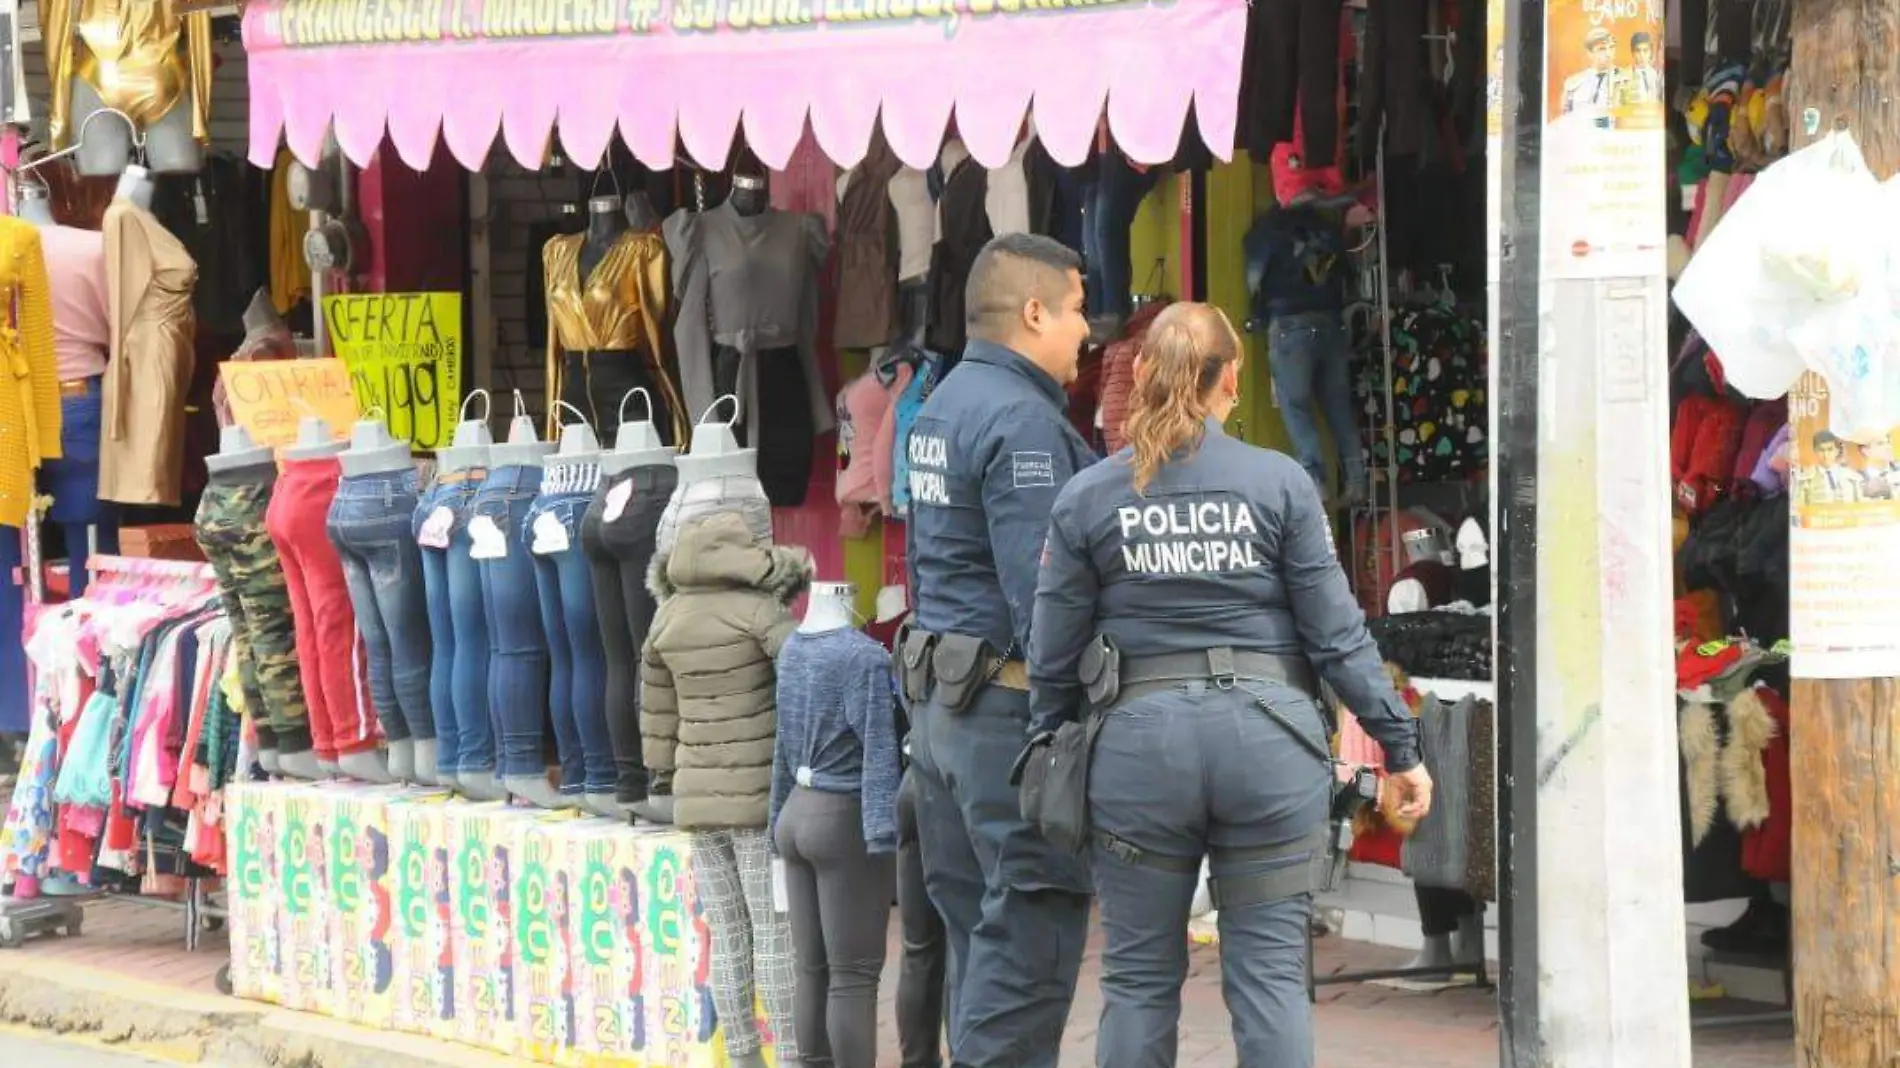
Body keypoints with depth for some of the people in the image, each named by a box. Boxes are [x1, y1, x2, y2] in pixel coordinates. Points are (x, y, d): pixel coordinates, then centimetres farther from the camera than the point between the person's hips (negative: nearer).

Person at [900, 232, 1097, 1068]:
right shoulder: (1021, 420, -15)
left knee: (978, 929, 15)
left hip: (937, 696, 10)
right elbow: (1040, 592, -21)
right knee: (1029, 934, -7)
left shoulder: (939, 410, 16)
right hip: (1009, 706, -10)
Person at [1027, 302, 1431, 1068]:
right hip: (1268, 734, -1)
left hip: (1140, 742, 1)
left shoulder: (1086, 498, 2)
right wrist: (1400, 746, 5)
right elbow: (1337, 634, -2)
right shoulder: (1279, 483, -1)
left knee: (1139, 977, 9)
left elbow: (1053, 655, 5)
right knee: (1271, 972, 3)